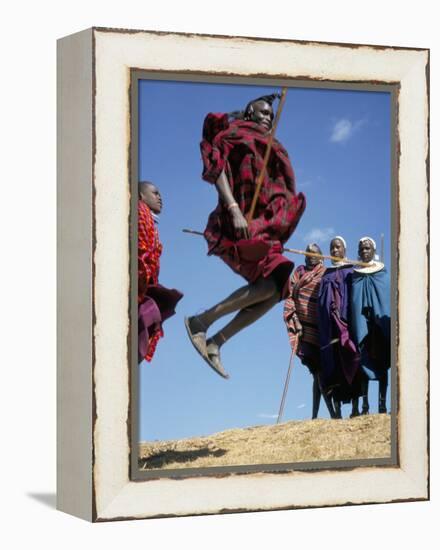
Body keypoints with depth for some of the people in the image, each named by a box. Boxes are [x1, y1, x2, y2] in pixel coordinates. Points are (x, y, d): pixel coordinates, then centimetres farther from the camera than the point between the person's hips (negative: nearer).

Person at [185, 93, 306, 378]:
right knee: (271, 282, -25)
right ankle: (201, 321, -17)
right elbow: (217, 170, -10)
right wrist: (234, 210, -24)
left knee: (276, 290, -5)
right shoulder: (234, 134, 6)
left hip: (263, 226, 9)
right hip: (242, 223, -9)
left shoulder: (267, 147, 30)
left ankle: (216, 342, -3)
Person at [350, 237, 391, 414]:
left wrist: (385, 319, -9)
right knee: (364, 360, -4)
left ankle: (382, 403, -6)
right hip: (361, 319, 1)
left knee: (381, 360, -4)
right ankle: (365, 403, -6)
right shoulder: (354, 275, 12)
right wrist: (351, 323, -2)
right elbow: (350, 302, 10)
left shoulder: (383, 273, 9)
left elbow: (389, 298, 4)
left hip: (379, 319, -1)